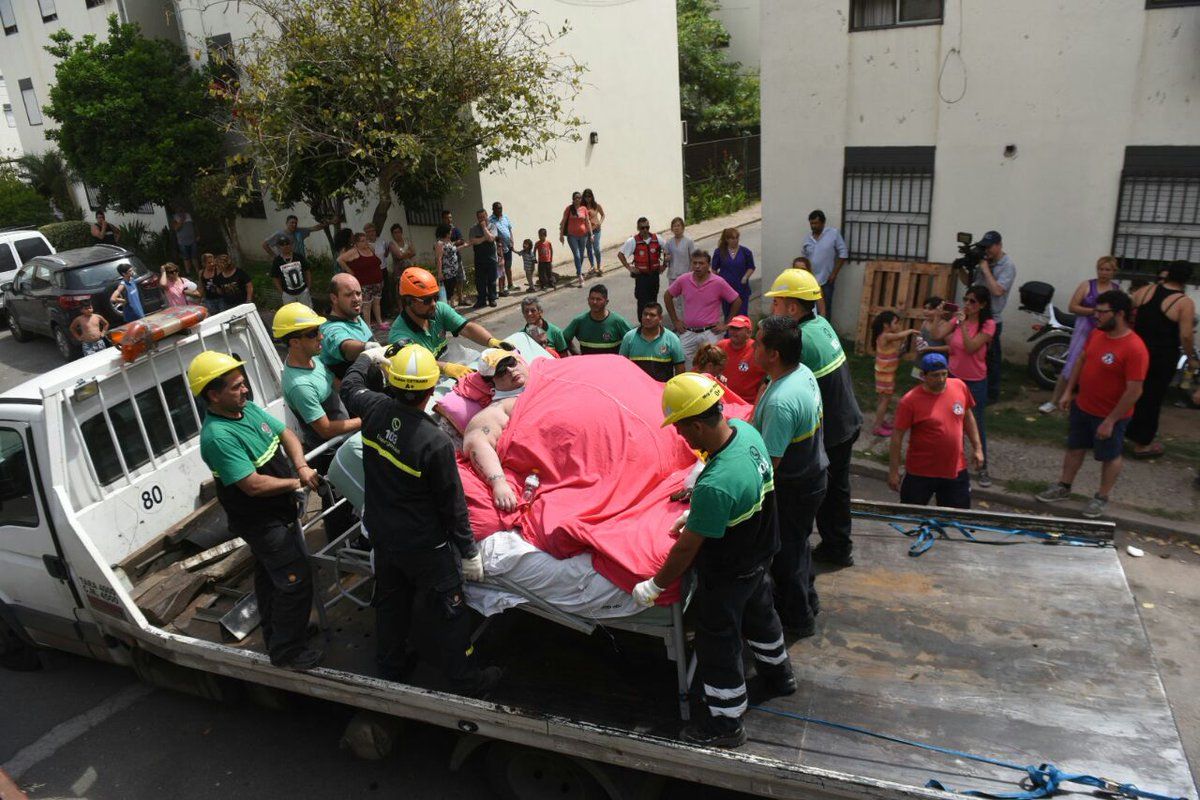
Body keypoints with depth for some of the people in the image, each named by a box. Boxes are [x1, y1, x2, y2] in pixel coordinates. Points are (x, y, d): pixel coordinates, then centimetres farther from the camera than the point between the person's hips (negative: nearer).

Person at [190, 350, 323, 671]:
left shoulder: (249, 408, -3)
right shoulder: (218, 436, -30)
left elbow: (285, 434, 3)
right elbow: (254, 485, -31)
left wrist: (302, 467, -15)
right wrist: (296, 482, -18)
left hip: (278, 511, 9)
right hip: (260, 521, -9)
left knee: (270, 572, 25)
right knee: (295, 579, -5)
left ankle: (276, 630, 45)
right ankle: (286, 652, 10)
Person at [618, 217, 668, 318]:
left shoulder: (657, 239, -1)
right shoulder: (633, 241, -8)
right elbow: (620, 254, -3)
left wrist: (664, 264, 7)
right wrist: (629, 267, -6)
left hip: (654, 274, 3)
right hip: (641, 275, -3)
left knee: (653, 300, 12)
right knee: (642, 301, -4)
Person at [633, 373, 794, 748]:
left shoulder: (715, 486, -41)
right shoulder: (746, 430, -16)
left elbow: (686, 549, -28)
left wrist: (654, 586, -14)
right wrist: (696, 513, 12)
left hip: (727, 576, -8)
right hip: (760, 556, 8)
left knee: (718, 645, 14)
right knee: (760, 615, 32)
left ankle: (726, 724, 36)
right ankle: (778, 675, 59)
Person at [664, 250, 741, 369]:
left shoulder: (718, 282, -8)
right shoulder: (683, 280, -2)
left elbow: (737, 301, 1)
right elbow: (667, 296, 12)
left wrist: (726, 325, 0)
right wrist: (675, 321, 10)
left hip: (710, 333, -2)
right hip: (688, 332, 3)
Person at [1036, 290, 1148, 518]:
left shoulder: (1135, 349, -27)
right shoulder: (1096, 334, -5)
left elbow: (1134, 391, -25)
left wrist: (1110, 421, -21)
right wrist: (1068, 392, 8)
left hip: (1110, 415, -7)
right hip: (1081, 406, 7)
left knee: (1110, 457, 15)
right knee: (1075, 447, 21)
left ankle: (1102, 498, 33)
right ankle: (1063, 487, 38)